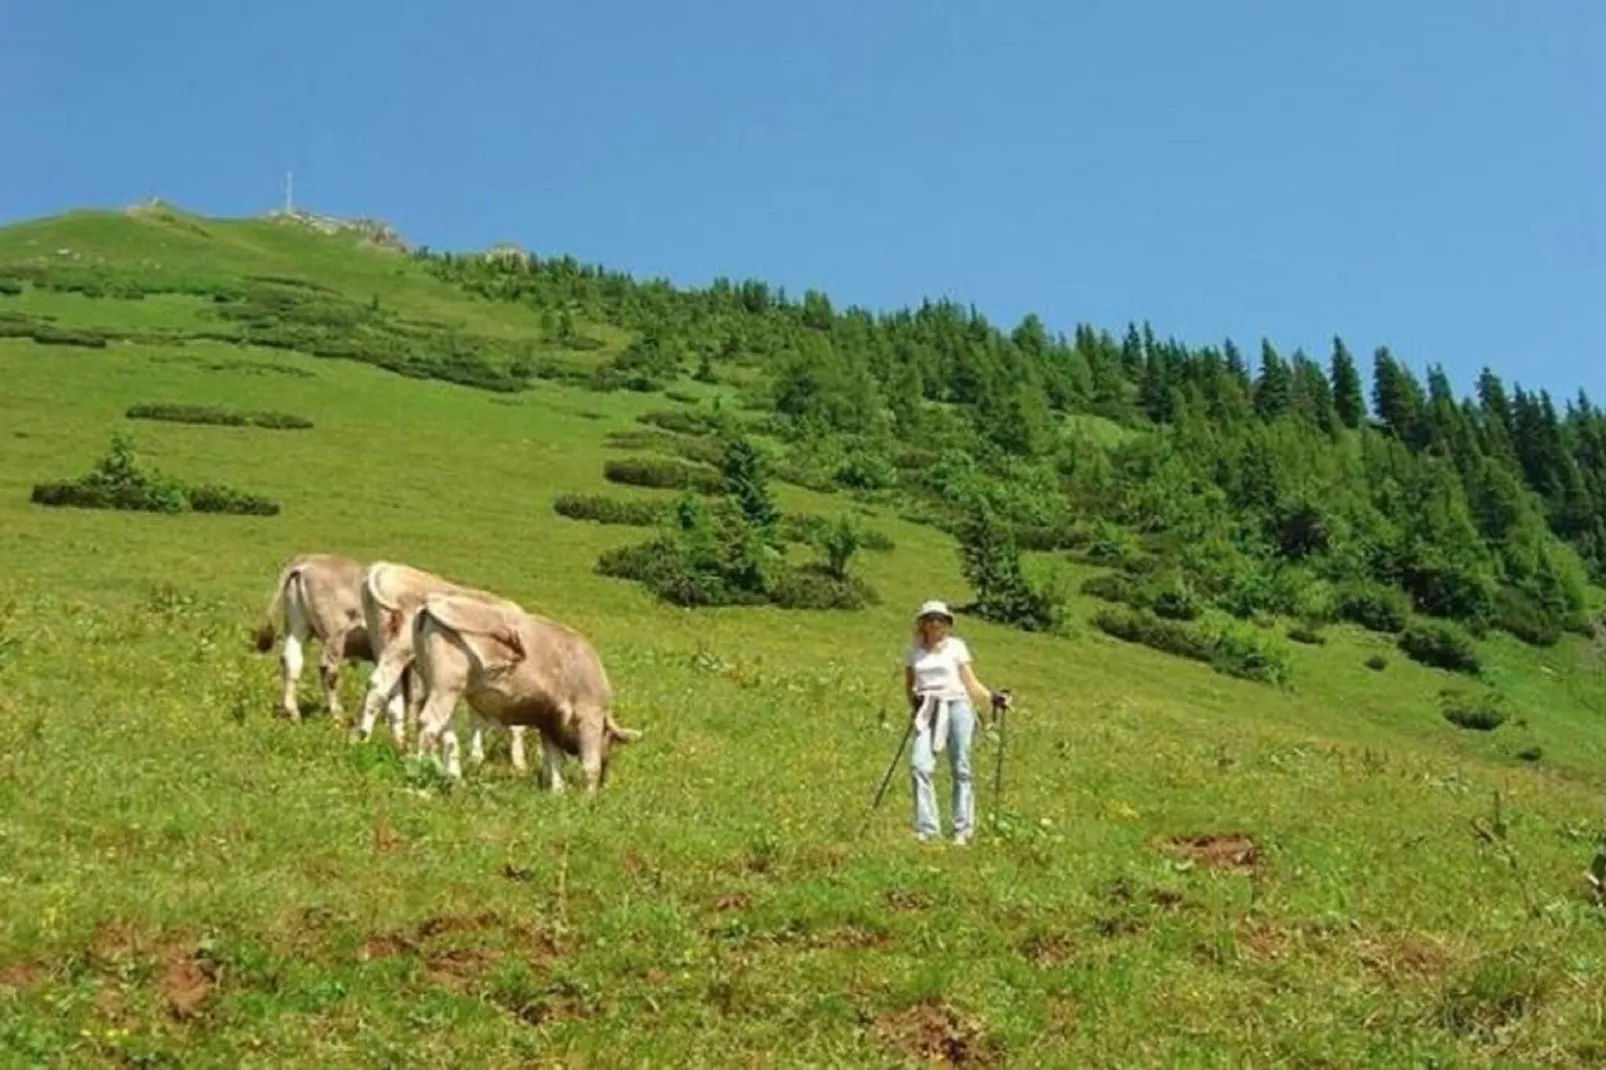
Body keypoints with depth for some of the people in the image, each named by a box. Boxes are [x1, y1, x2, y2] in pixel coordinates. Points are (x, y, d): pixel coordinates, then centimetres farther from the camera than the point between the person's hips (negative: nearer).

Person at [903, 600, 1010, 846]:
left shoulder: (956, 647, 8)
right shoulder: (914, 650, 14)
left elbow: (971, 683, 6)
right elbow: (909, 682, 22)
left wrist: (991, 696, -10)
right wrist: (913, 701, 1)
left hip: (957, 707, -1)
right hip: (928, 712, 2)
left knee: (961, 769, -2)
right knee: (919, 766, -14)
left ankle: (963, 829, 3)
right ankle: (926, 828, -10)